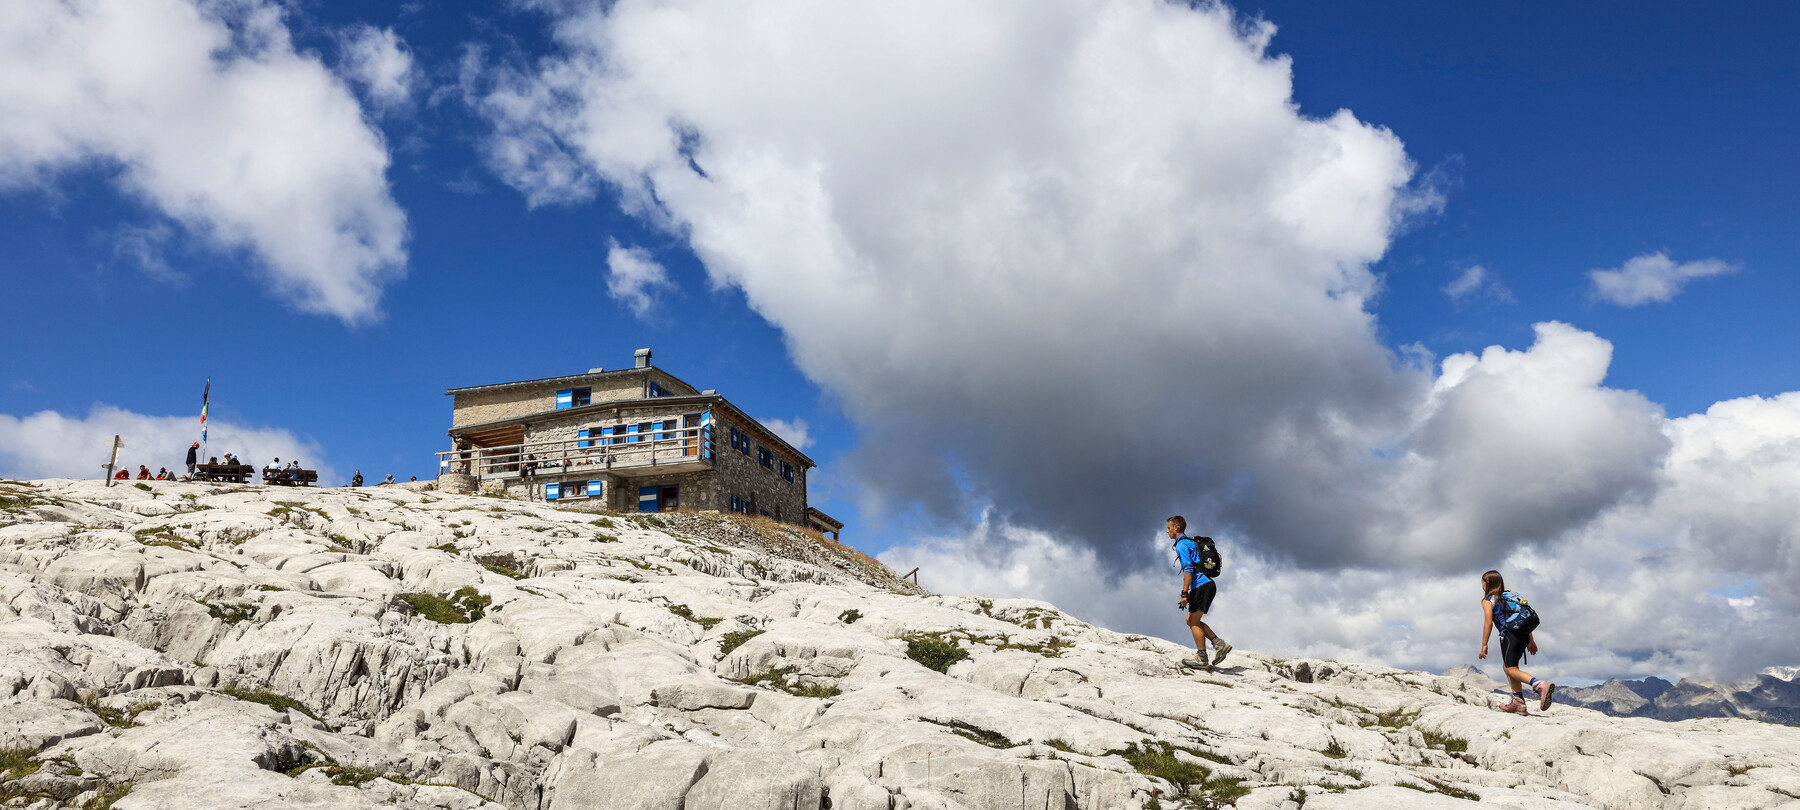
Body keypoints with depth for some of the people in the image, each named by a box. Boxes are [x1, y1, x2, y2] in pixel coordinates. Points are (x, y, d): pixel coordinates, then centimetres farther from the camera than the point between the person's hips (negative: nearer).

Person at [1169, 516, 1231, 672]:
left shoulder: (1182, 544, -8)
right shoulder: (1190, 542, 22)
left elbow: (1188, 569, -18)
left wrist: (1184, 593, -20)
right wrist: (1190, 591, 27)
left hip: (1202, 586, -10)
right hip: (1207, 584, 10)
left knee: (1193, 621, -4)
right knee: (1191, 620, 13)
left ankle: (1202, 659, -3)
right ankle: (1219, 644, 7)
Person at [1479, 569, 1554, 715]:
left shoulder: (1487, 600, 4)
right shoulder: (1509, 595, 24)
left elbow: (1488, 622, -6)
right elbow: (1526, 617, 22)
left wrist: (1484, 645, -5)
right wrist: (1531, 641, 24)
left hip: (1510, 634, -7)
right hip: (1524, 635, 8)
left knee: (1512, 669, -8)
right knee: (1508, 666, 18)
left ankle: (1541, 685, -34)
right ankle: (1518, 702, 13)